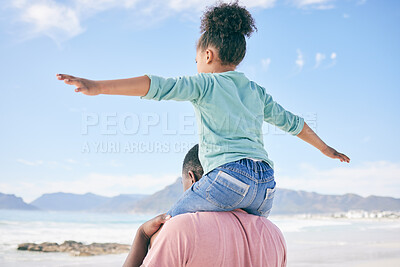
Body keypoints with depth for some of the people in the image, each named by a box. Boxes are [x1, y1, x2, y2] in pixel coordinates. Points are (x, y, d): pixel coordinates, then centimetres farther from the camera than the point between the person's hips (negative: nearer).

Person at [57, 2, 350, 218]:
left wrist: (97, 86, -15)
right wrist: (326, 148, 47)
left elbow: (159, 86, -7)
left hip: (228, 176, -6)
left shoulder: (205, 84, 7)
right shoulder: (257, 91, 24)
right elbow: (291, 121, 32)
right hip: (266, 187, 6)